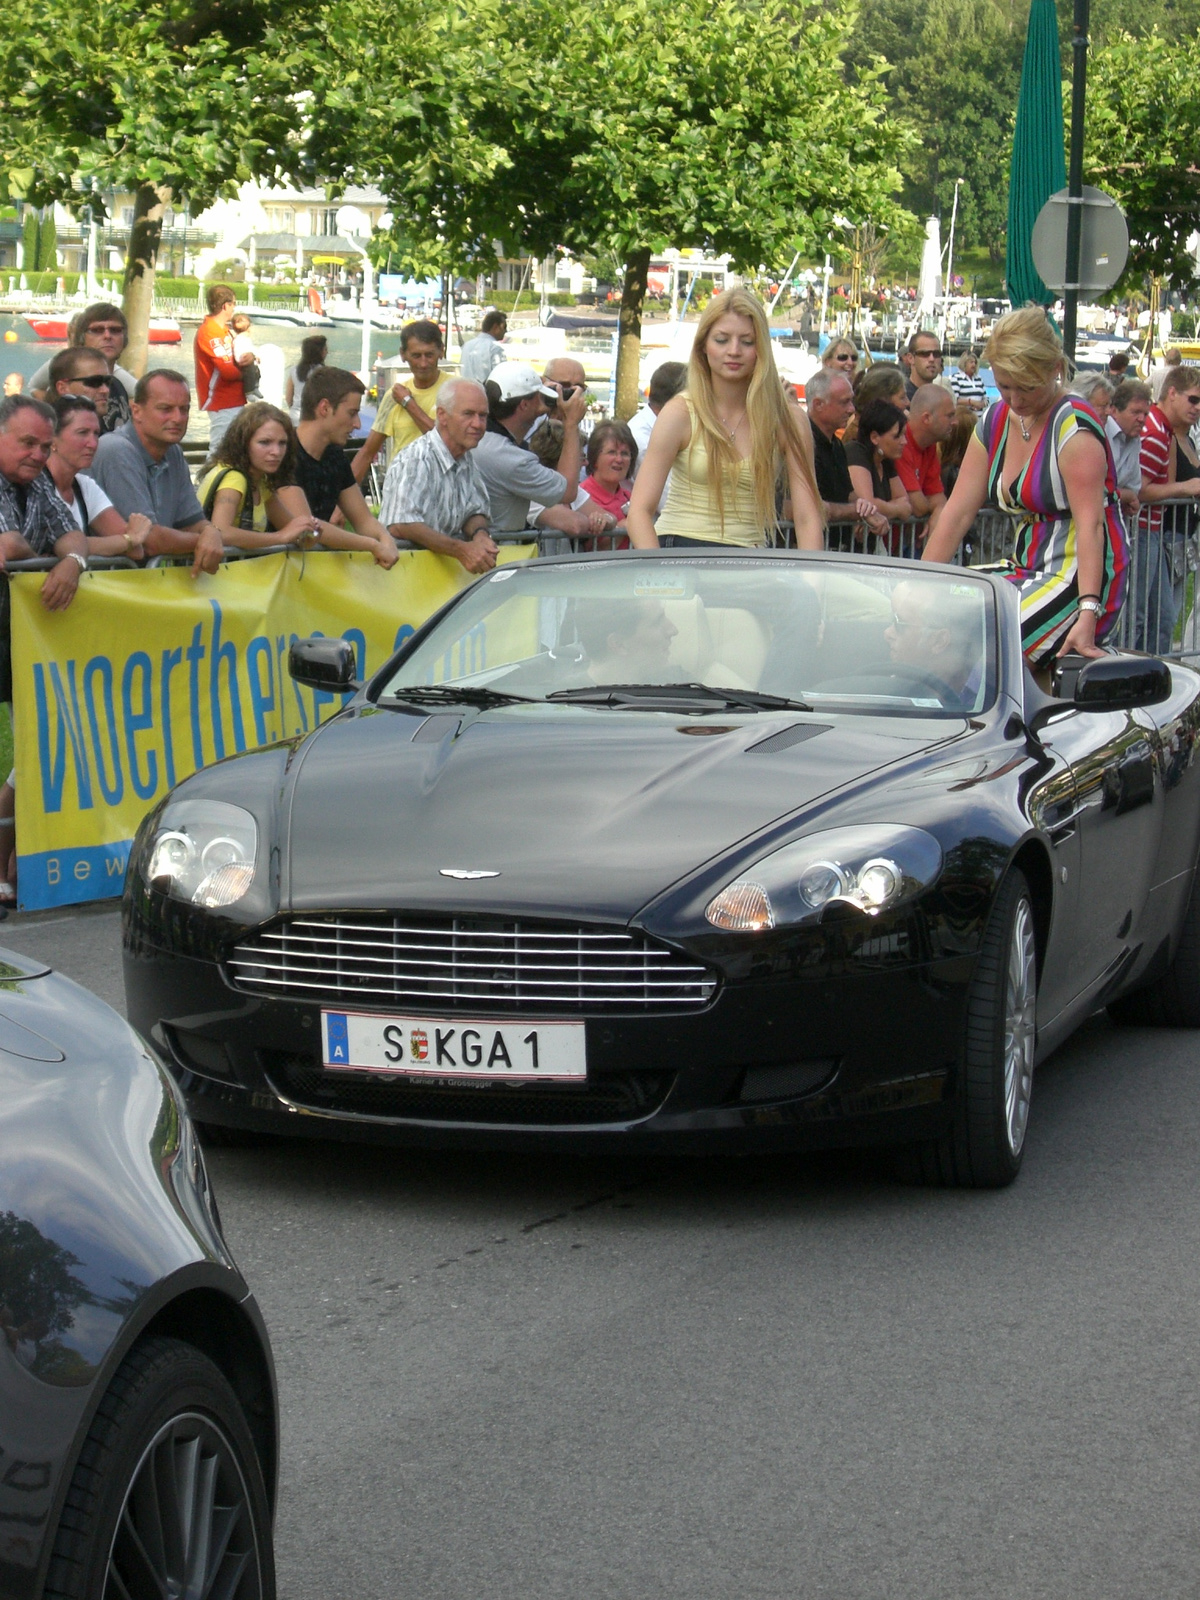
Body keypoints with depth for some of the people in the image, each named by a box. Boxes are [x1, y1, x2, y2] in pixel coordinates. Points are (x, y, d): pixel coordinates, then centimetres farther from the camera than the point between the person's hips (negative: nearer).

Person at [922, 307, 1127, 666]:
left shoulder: (1074, 428, -14)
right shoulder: (995, 423, 9)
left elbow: (1090, 525, -23)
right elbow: (957, 514, 7)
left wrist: (1087, 615, -33)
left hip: (1079, 582, -8)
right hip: (1029, 575, 8)